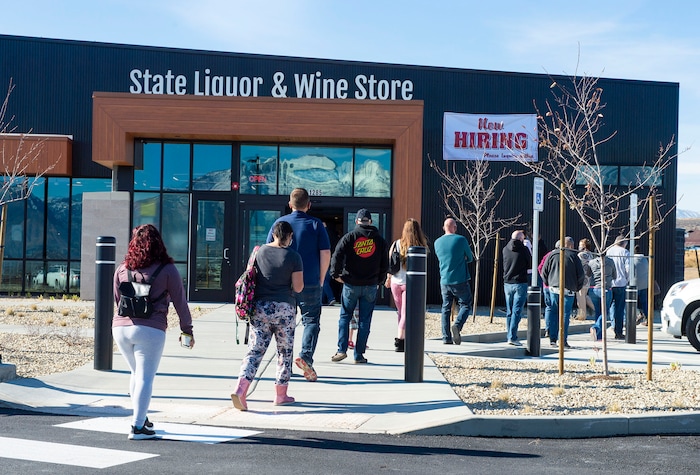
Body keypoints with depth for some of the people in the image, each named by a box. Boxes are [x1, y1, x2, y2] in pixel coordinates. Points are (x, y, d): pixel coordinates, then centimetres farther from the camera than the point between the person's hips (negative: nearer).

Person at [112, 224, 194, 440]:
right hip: (150, 331, -4)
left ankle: (141, 417, 27)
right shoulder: (167, 269, -1)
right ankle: (138, 426, -3)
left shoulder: (122, 269, 9)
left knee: (137, 373, 20)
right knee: (145, 378, -1)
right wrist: (187, 330, 9)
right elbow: (180, 302, 2)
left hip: (120, 327, 4)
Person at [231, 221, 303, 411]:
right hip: (284, 308, -3)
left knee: (255, 349, 2)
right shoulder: (293, 256, -6)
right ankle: (281, 395, 19)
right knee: (285, 351, 12)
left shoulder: (260, 251, 4)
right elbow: (298, 288, -7)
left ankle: (240, 389, -14)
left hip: (259, 307, 3)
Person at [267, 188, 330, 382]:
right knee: (311, 321, 5)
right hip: (310, 284, -2)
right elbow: (325, 254, -4)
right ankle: (306, 356, -16)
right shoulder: (316, 224, 0)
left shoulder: (280, 223, 4)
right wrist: (321, 279, 7)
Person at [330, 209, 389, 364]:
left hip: (351, 284, -1)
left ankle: (342, 350, 0)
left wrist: (336, 274, 0)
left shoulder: (349, 237, -2)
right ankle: (359, 354, 6)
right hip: (370, 286, 1)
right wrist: (380, 280, 19)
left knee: (345, 316, 9)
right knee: (364, 320, 5)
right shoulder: (379, 239, 6)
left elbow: (337, 256, -10)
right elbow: (385, 264, 9)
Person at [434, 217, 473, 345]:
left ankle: (446, 338, 5)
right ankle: (457, 325, -17)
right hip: (460, 280, -4)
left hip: (444, 281, 4)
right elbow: (470, 258, 4)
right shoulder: (461, 239, -7)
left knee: (446, 308, 9)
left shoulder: (437, 242, 6)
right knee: (465, 305, 8)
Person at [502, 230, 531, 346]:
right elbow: (530, 264, 4)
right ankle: (512, 337, -10)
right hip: (520, 283, -4)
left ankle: (510, 336, 15)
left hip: (507, 283, 4)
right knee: (517, 311, -4)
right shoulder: (524, 249, -9)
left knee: (509, 312, 11)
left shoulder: (505, 249, 3)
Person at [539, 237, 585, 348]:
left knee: (554, 314, 9)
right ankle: (563, 340, -3)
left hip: (553, 288, 3)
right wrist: (578, 287, 11)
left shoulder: (552, 255, 6)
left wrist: (548, 283, 19)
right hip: (568, 289, -3)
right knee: (565, 314, 0)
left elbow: (544, 272, 6)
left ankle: (552, 339, 8)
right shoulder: (573, 256, -2)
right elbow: (581, 274, -2)